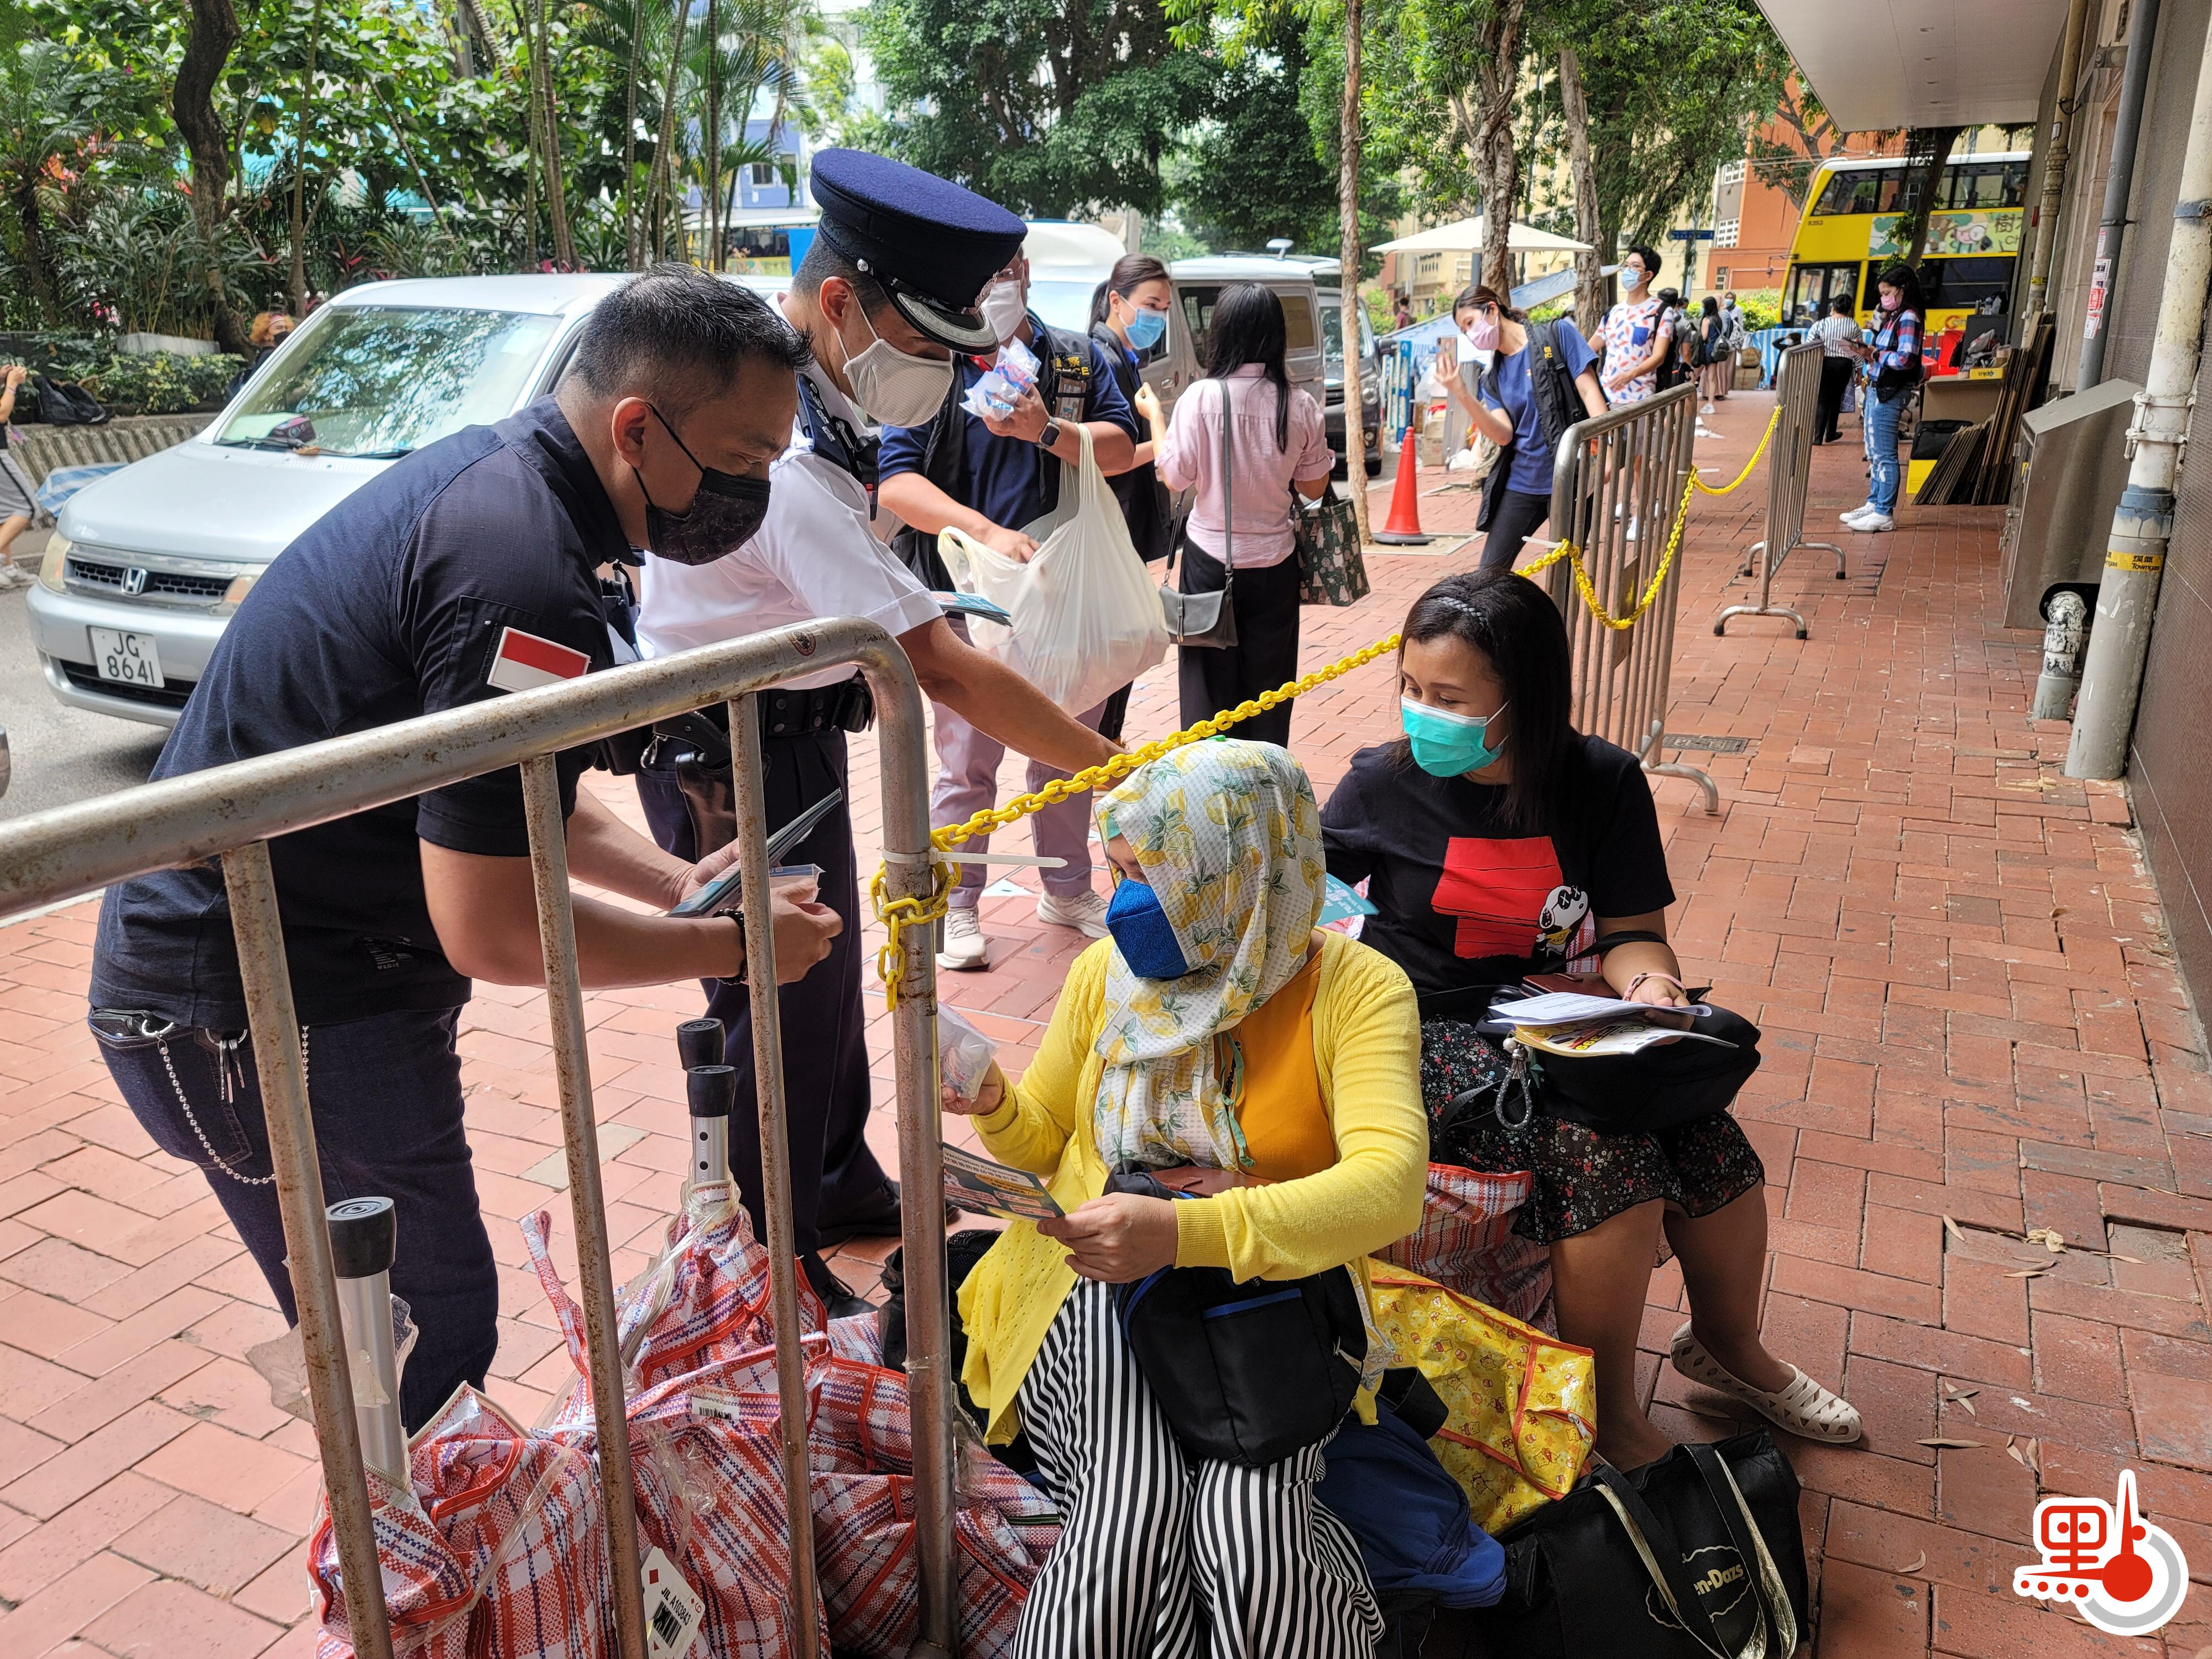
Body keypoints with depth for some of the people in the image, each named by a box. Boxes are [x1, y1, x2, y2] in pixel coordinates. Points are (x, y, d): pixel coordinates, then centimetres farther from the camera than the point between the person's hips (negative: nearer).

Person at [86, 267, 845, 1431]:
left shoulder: (489, 471, 5)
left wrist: (674, 884, 8)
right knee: (427, 1335, 4)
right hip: (262, 1012, -10)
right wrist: (734, 945, -11)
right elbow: (490, 929, -23)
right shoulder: (526, 576, -27)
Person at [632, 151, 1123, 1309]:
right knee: (781, 1008, 1)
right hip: (739, 766, -10)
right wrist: (1114, 770, -29)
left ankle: (840, 1185, 41)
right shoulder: (786, 462, -31)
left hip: (783, 736, 10)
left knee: (825, 968, 21)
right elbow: (940, 669, -33)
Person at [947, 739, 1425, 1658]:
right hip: (1106, 1282, 2)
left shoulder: (1356, 989, -10)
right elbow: (1043, 1142, 14)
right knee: (1132, 1514, -25)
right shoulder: (1108, 971, 2)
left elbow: (1387, 1188, -26)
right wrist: (994, 1104, -11)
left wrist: (1188, 1231, -39)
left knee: (1245, 1521, -27)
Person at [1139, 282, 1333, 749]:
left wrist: (1154, 417, 5)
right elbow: (1314, 487, 1)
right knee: (1268, 685, 13)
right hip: (1274, 561, 2)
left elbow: (1175, 476, -8)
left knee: (1210, 681, 10)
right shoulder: (1300, 404, -7)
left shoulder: (1201, 396, -14)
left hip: (1211, 557, -1)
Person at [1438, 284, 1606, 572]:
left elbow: (1589, 391, -7)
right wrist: (1463, 397, -14)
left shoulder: (1558, 334, 0)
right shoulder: (1492, 378, 12)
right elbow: (1503, 435, -2)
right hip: (1521, 484, 5)